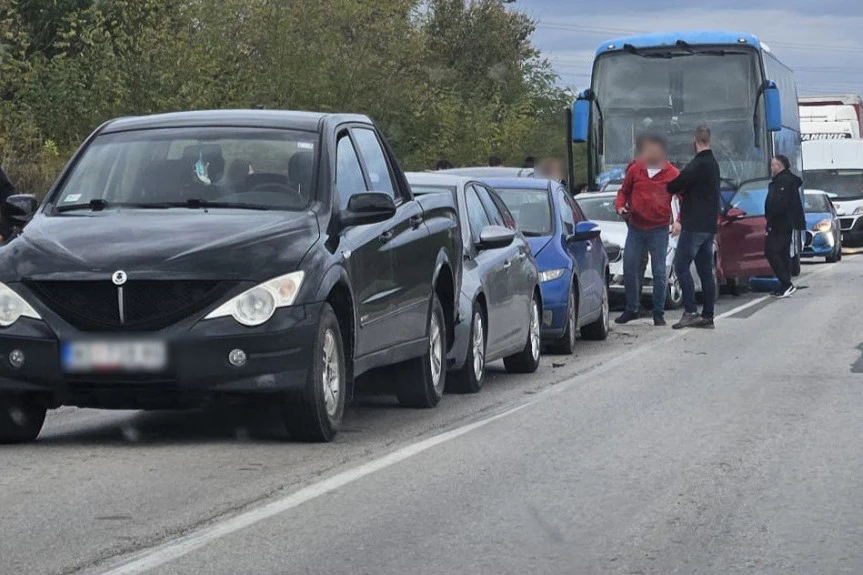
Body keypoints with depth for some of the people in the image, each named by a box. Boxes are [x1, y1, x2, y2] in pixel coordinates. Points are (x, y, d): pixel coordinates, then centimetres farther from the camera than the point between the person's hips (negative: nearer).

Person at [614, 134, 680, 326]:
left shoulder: (671, 174, -4)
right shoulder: (635, 170, 2)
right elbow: (624, 191, 14)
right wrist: (620, 206, -5)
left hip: (659, 230, -3)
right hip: (635, 228, 3)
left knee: (659, 273, 0)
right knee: (629, 269, 5)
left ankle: (659, 313, 9)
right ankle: (631, 309, 18)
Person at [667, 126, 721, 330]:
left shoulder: (698, 164, -15)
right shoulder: (713, 164, 16)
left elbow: (678, 184, -13)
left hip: (694, 226, -9)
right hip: (709, 226, 9)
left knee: (681, 266, -8)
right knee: (706, 271, 9)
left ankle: (691, 312, -14)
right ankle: (708, 316, 10)